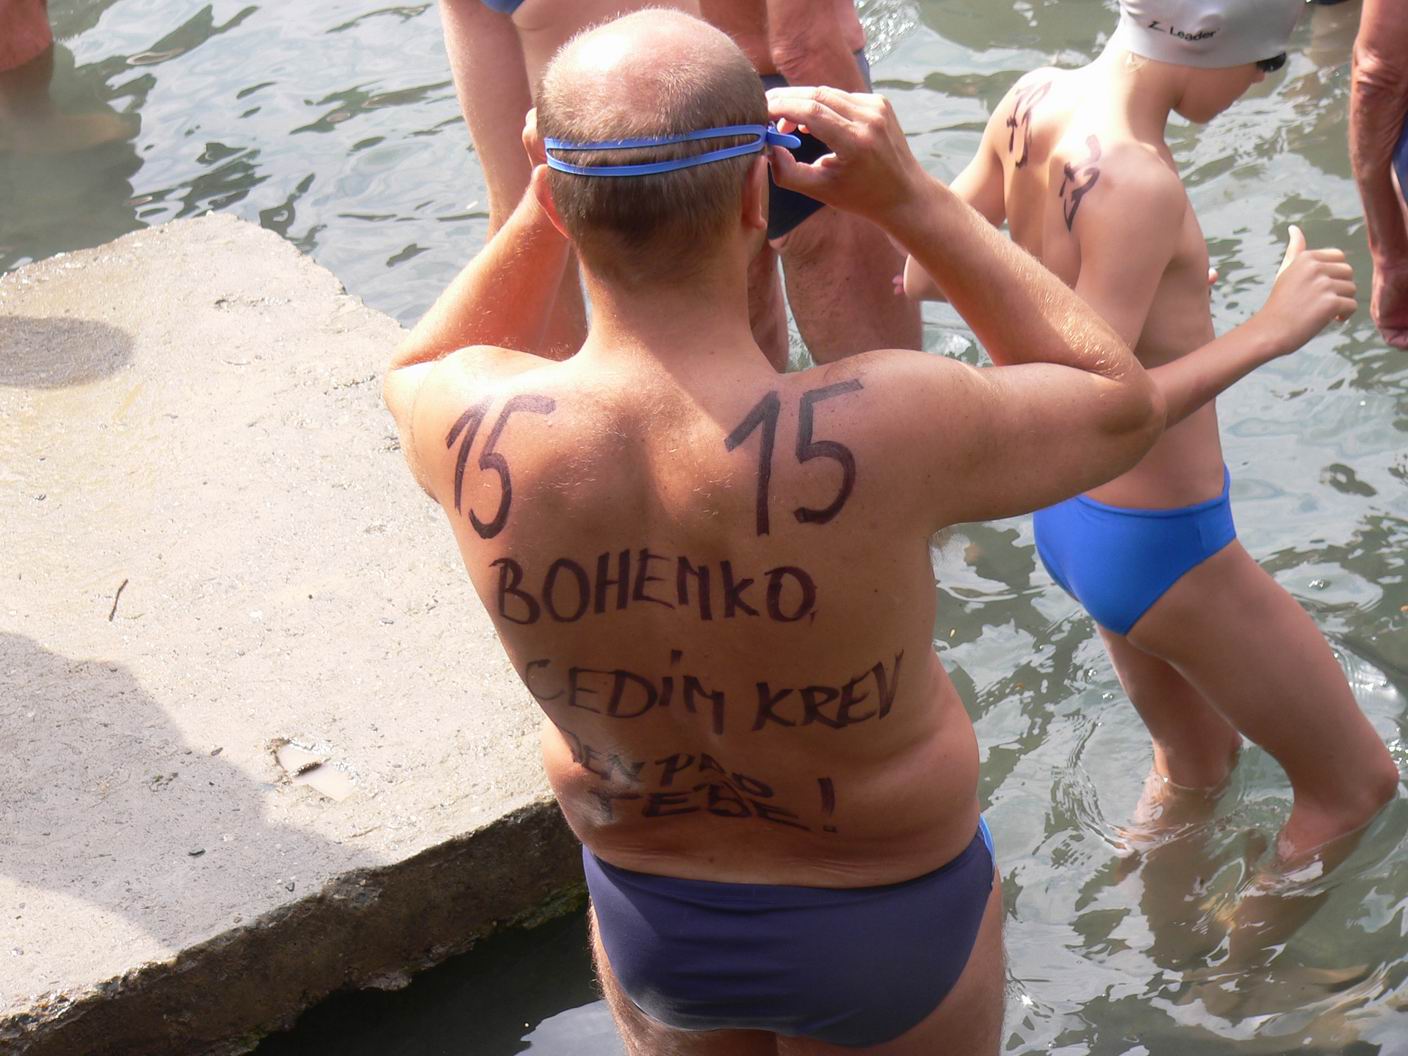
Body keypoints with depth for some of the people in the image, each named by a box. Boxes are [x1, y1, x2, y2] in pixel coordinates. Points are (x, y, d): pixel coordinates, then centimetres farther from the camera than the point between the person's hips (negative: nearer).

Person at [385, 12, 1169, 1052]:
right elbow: (1124, 404, -15)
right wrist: (912, 201, -18)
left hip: (649, 925, 2)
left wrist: (542, 209, -11)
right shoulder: (886, 430, -37)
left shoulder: (478, 433, -28)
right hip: (885, 926, -2)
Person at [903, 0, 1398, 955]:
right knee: (1356, 786, 14)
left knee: (1198, 763, 31)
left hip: (1068, 519, 9)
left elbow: (923, 273, 5)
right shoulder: (1136, 184, -31)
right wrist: (1271, 330, -29)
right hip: (1161, 547, -9)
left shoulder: (1033, 103, -6)